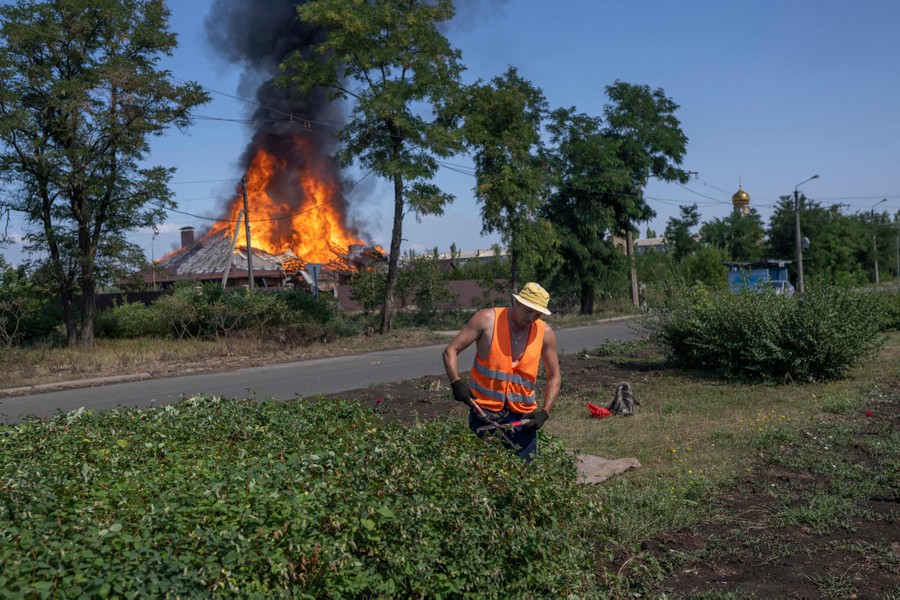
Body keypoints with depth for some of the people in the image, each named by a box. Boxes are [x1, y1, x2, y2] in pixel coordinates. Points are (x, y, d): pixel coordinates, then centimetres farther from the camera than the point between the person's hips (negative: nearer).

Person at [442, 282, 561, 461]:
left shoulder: (545, 333, -1)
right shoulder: (487, 319, -9)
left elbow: (554, 377, 8)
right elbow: (451, 351, -7)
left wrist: (544, 412, -4)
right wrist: (456, 382, -22)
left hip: (522, 414, 2)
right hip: (484, 410, -2)